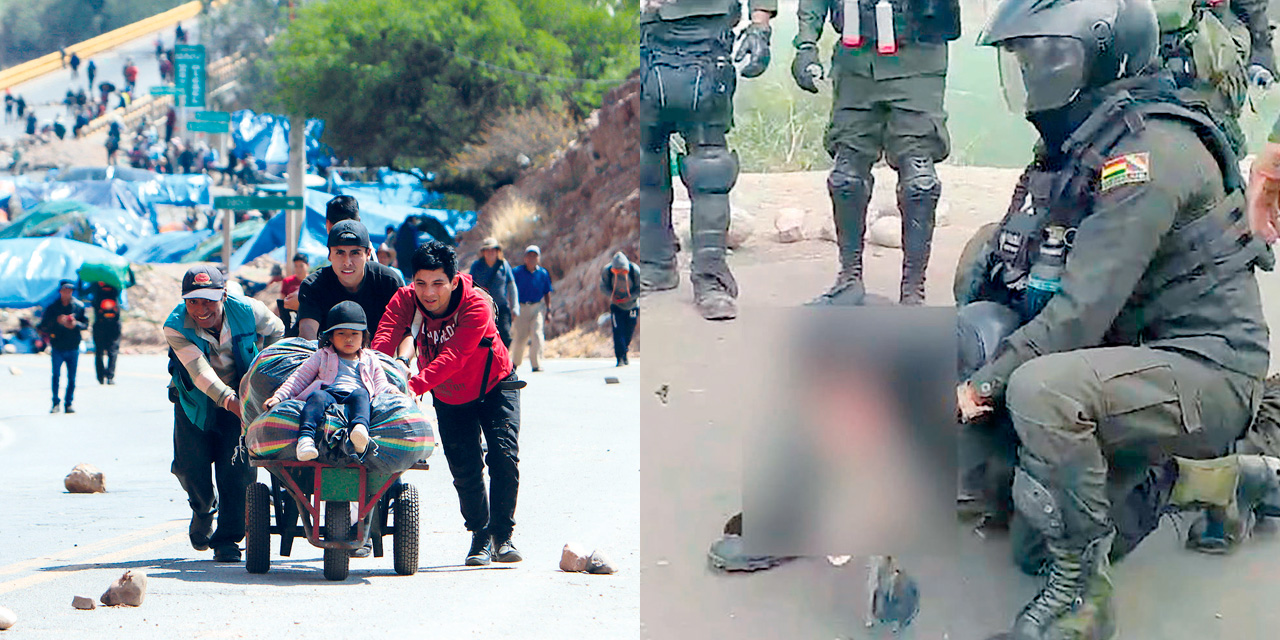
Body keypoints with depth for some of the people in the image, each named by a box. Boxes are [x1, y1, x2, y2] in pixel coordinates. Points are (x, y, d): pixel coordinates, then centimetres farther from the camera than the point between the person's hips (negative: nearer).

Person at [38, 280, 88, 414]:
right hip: (57, 347, -1)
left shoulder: (79, 306, 4)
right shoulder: (52, 308, 1)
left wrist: (75, 324, -15)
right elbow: (43, 326, -1)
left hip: (73, 347, 1)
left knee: (72, 378, 3)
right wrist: (57, 321, -16)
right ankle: (56, 403, 1)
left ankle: (69, 404, 12)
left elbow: (85, 324, 5)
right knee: (56, 375, -9)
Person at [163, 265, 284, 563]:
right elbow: (200, 370, -39)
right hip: (196, 401, 0)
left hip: (241, 396, 0)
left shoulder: (248, 311, -21)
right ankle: (204, 508, 28)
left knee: (237, 466, -14)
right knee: (190, 466, -7)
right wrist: (229, 401, -53)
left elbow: (276, 333, 3)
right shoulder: (176, 327, -26)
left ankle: (228, 538, -4)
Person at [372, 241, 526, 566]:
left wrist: (416, 385, -57)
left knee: (504, 457, -15)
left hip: (494, 385, -3)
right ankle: (480, 536, 15)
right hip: (449, 397, 3)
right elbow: (383, 341, -36)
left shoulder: (476, 305, -32)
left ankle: (503, 535, -1)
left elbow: (453, 357, -43)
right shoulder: (405, 301, -22)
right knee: (465, 469, -5)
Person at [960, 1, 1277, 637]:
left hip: (1205, 369, -10)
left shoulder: (1151, 150, -22)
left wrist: (985, 381, -22)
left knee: (1041, 390, -34)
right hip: (1136, 357, 10)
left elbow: (1084, 309, -26)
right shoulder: (1072, 146, 9)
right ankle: (1219, 480, 28)